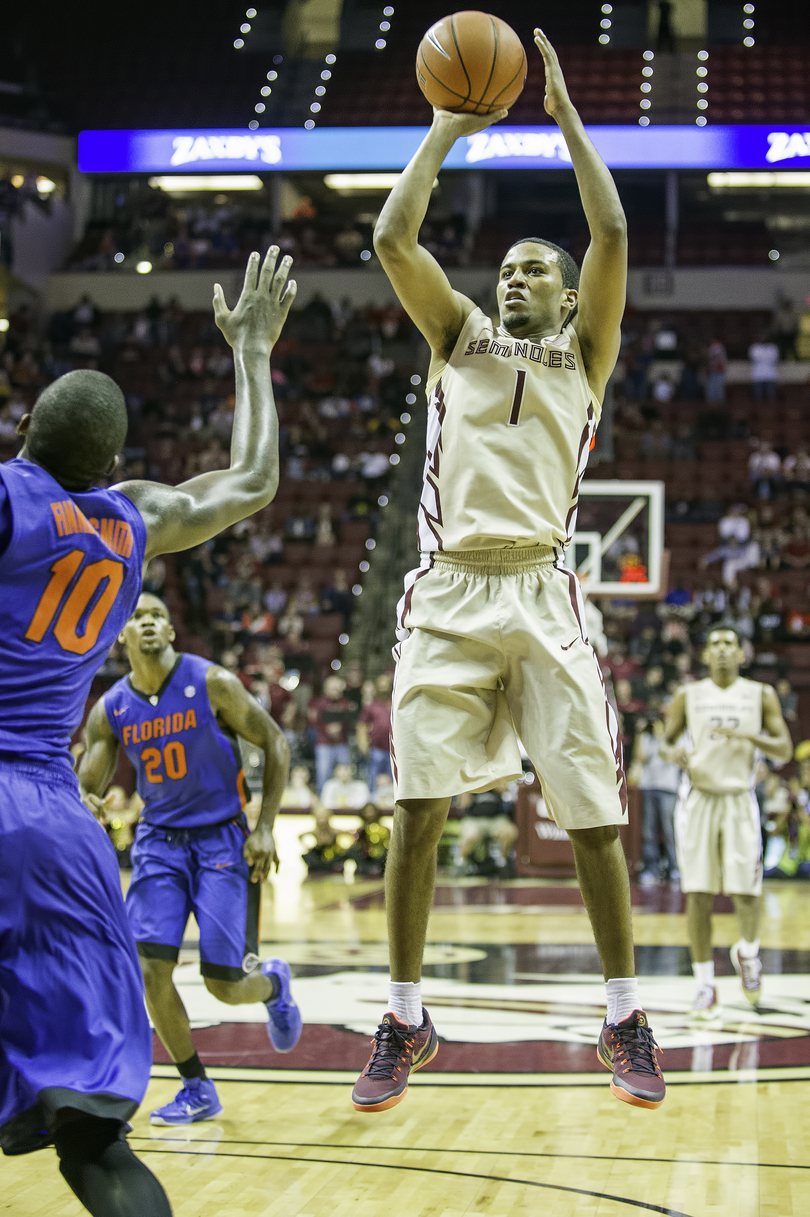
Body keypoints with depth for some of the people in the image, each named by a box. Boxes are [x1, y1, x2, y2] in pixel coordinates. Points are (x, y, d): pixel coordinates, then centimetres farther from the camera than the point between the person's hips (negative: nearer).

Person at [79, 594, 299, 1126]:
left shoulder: (212, 684, -12)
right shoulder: (111, 709, -2)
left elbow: (275, 743, -5)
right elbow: (87, 789, 1)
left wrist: (265, 827, -10)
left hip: (222, 837, -3)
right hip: (160, 838, 3)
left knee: (224, 983, -7)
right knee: (151, 969, -13)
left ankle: (273, 982, 32)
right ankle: (198, 1089, 5)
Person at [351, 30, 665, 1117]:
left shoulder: (584, 352, 14)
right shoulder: (460, 336, 18)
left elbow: (612, 232, 0)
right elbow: (393, 238, 4)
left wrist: (566, 113, 4)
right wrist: (447, 129, 6)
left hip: (542, 594, -1)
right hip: (449, 595, 1)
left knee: (592, 811, -3)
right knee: (417, 807, -6)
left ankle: (625, 1019, 11)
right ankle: (406, 1020, 6)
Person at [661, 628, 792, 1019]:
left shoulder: (761, 695, 4)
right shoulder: (688, 696, 6)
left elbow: (784, 751, -1)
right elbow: (665, 742, 13)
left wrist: (747, 736, -18)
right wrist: (672, 753, -12)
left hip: (740, 800, 0)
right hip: (698, 799, 0)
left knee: (746, 893, -4)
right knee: (699, 894, -5)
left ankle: (747, 953, 29)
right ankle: (705, 986, 1)